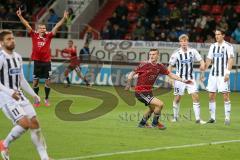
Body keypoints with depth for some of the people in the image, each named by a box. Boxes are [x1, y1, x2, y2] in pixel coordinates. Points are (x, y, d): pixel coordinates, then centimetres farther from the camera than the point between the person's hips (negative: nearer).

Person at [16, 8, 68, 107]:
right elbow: (27, 25, -5)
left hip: (46, 62, 1)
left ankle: (46, 99, 18)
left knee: (47, 81, 4)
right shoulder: (34, 35, 0)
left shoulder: (48, 36, 1)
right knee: (35, 81, 5)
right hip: (37, 61, -1)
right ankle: (36, 100, 17)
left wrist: (64, 19, -13)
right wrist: (20, 16, -14)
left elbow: (57, 26, -4)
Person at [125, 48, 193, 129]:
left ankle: (142, 123, 52)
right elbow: (132, 74, -11)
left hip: (148, 91, 8)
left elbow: (170, 74, 9)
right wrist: (128, 84, -19)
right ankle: (155, 123, 3)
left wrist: (183, 80, 6)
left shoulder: (159, 67, 0)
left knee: (152, 107, 31)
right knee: (160, 104, -18)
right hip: (141, 92, -8)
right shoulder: (144, 65, -16)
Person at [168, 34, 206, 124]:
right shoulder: (176, 53, -8)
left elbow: (200, 60, 2)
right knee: (177, 98, 4)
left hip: (190, 78, 1)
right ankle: (175, 117, 23)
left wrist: (202, 64, -21)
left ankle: (198, 119, -7)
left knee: (195, 96, -10)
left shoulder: (193, 51, -4)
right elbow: (170, 66, -1)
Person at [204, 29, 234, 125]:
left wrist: (227, 73, -18)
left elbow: (230, 60, -9)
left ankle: (227, 118, -4)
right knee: (211, 96, 3)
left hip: (223, 75, -5)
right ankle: (212, 117, 10)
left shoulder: (228, 46, -3)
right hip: (213, 74, 5)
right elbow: (209, 60, 14)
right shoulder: (213, 46, 13)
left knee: (225, 95, -8)